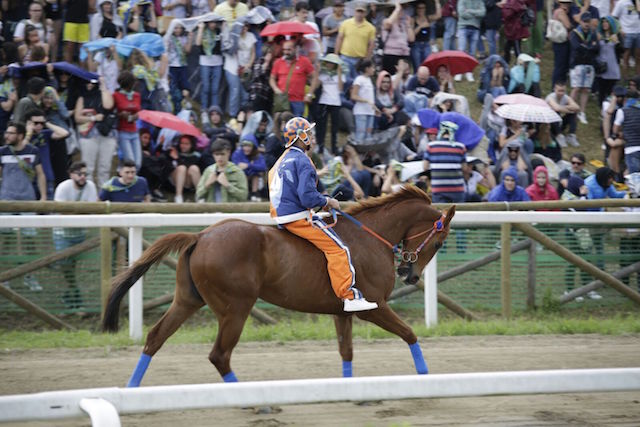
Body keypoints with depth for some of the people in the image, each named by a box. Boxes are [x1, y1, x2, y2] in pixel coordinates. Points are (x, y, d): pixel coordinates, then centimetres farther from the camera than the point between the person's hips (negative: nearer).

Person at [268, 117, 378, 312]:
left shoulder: (283, 159, 18)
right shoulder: (302, 161, -14)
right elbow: (308, 197, -22)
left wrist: (322, 200, 20)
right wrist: (327, 201, -5)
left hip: (282, 216, 11)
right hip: (298, 217, -11)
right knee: (337, 248, -13)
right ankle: (349, 297, -19)